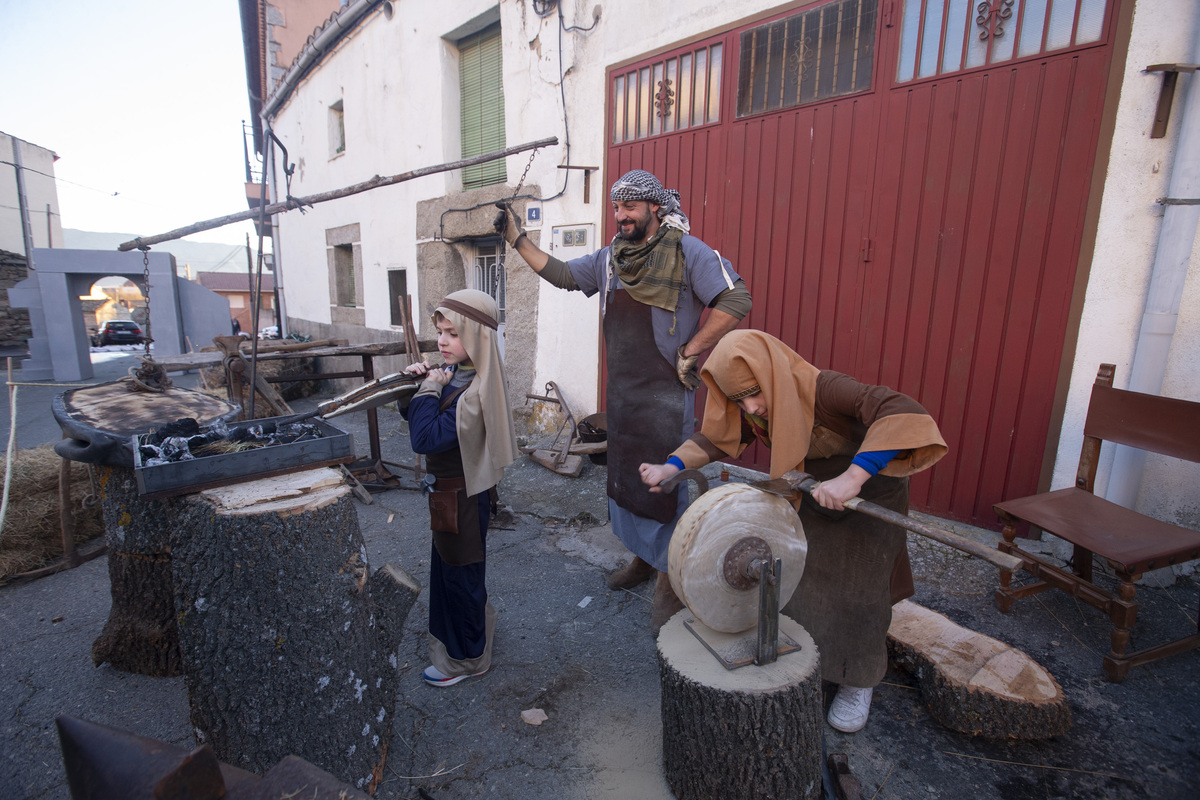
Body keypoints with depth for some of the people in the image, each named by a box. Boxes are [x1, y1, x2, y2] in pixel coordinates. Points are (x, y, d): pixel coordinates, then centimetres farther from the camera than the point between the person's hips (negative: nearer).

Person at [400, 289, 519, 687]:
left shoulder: (475, 391, -28)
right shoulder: (453, 372, 1)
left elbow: (425, 438, -33)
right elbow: (414, 416, 10)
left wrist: (430, 389, -24)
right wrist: (417, 383, -7)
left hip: (461, 497, -9)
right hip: (448, 490, 9)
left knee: (459, 574, 9)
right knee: (446, 566, 26)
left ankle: (466, 658, 30)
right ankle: (451, 632, 50)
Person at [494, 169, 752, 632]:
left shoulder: (687, 252, -9)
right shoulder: (610, 258, 10)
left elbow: (737, 300, -15)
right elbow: (561, 274, 17)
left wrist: (690, 352, -15)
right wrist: (517, 239, 11)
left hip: (667, 395, -7)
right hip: (621, 392, 7)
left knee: (665, 483, -2)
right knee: (625, 476, 17)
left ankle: (669, 582, 15)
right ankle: (643, 557, 38)